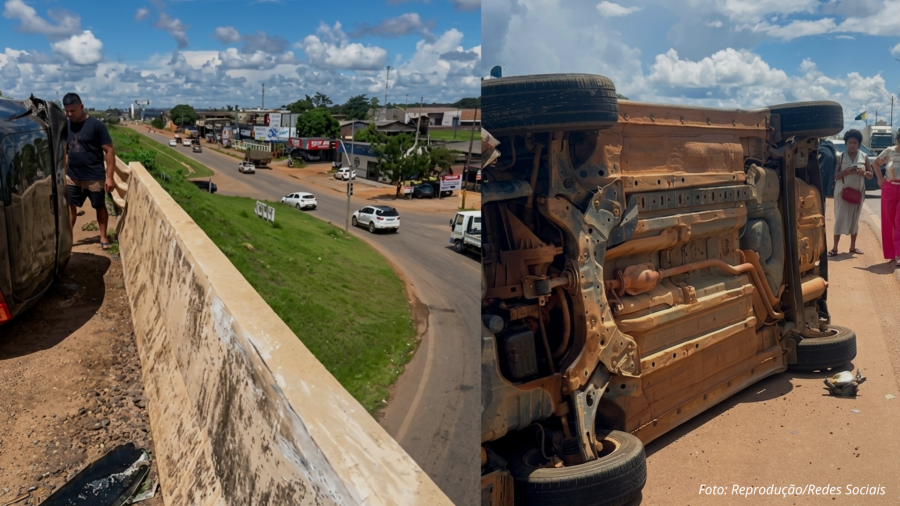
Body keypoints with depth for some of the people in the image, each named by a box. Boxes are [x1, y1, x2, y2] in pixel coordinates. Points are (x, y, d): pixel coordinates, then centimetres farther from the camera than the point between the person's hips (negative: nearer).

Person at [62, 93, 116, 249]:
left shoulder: (96, 125, -12)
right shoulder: (66, 126, 4)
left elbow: (109, 151, -12)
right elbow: (65, 152, 13)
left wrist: (109, 177, -16)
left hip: (94, 177, -5)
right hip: (72, 177, 5)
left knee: (100, 206, 9)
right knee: (70, 207, 8)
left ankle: (103, 237, 22)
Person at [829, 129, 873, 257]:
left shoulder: (864, 158, 5)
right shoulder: (840, 157, -1)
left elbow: (870, 175, 7)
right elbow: (835, 176, -5)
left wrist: (863, 172, -15)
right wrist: (847, 171, -22)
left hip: (858, 192, 2)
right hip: (842, 191, -2)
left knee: (855, 219, 9)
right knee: (840, 218, -5)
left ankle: (853, 246, 18)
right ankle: (835, 247, -3)